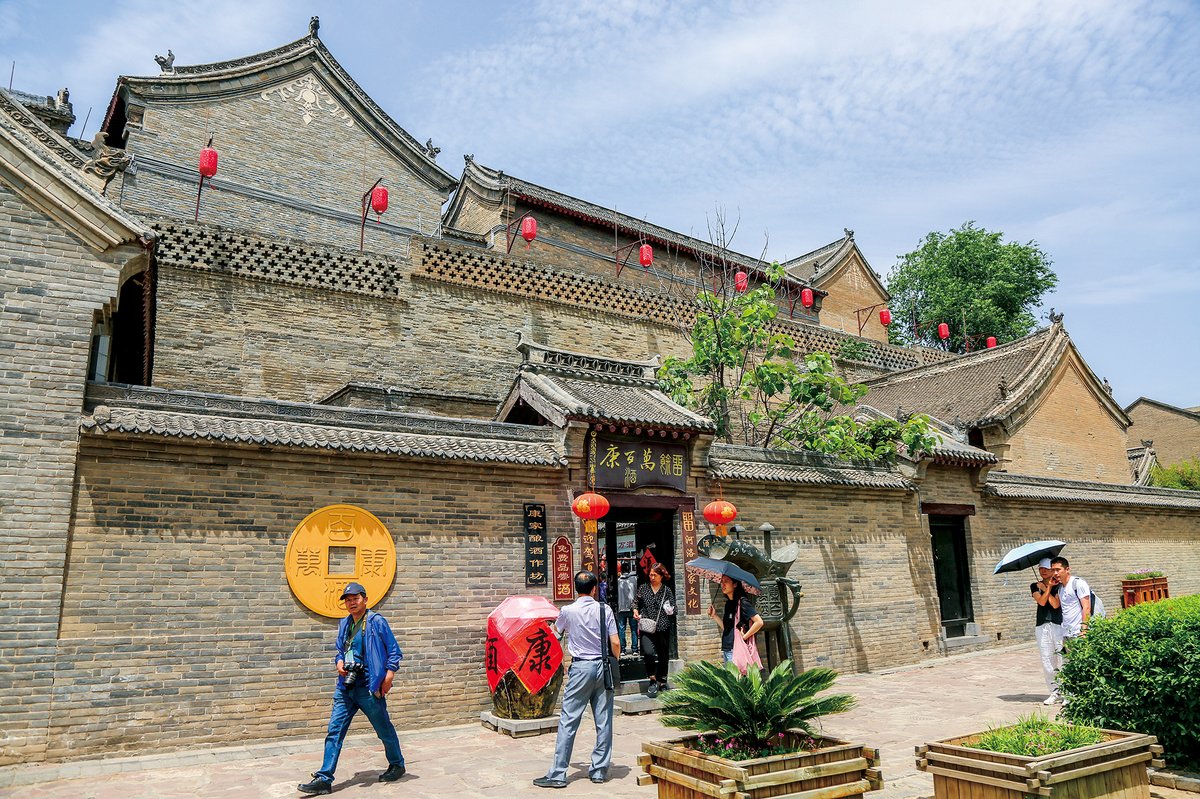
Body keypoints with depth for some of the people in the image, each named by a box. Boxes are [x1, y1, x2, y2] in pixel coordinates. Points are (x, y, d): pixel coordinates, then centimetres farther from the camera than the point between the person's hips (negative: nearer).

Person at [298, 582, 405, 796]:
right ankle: (324, 779, 5)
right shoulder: (344, 624, 9)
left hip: (369, 688, -5)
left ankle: (397, 765, 30)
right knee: (334, 731, 0)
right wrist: (339, 662, -1)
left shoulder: (377, 622, -9)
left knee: (384, 729, 10)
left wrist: (388, 676, -17)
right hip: (346, 687, 6)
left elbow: (394, 651, -8)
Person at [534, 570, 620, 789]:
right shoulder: (605, 610, -3)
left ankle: (558, 774, 2)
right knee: (603, 721, 9)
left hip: (581, 668, -2)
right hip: (603, 667, 2)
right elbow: (615, 643, -3)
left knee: (568, 721, 0)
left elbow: (556, 630, 16)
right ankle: (599, 770, 16)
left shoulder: (568, 611, -5)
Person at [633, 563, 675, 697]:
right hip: (646, 629, -1)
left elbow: (673, 609, 13)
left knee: (663, 656, 9)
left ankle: (662, 682, 29)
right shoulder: (643, 588, 6)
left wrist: (670, 610, -8)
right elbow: (635, 602, 16)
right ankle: (653, 680, -5)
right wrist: (635, 611, -3)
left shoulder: (667, 591, 6)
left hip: (663, 629, 1)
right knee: (648, 652, -22)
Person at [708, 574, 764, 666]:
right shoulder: (728, 603, 15)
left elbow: (759, 622, -18)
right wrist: (714, 616, 7)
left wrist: (744, 636, -12)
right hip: (726, 650, 8)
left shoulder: (742, 602, -10)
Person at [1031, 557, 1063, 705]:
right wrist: (1048, 587, -6)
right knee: (1047, 660, 2)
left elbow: (1055, 604, -10)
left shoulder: (1058, 586, 4)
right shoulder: (1035, 586, 11)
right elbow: (1042, 601, -5)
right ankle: (1054, 692, 10)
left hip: (1058, 625, -3)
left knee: (1063, 658, -5)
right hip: (1042, 626, 3)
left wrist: (1044, 588, -4)